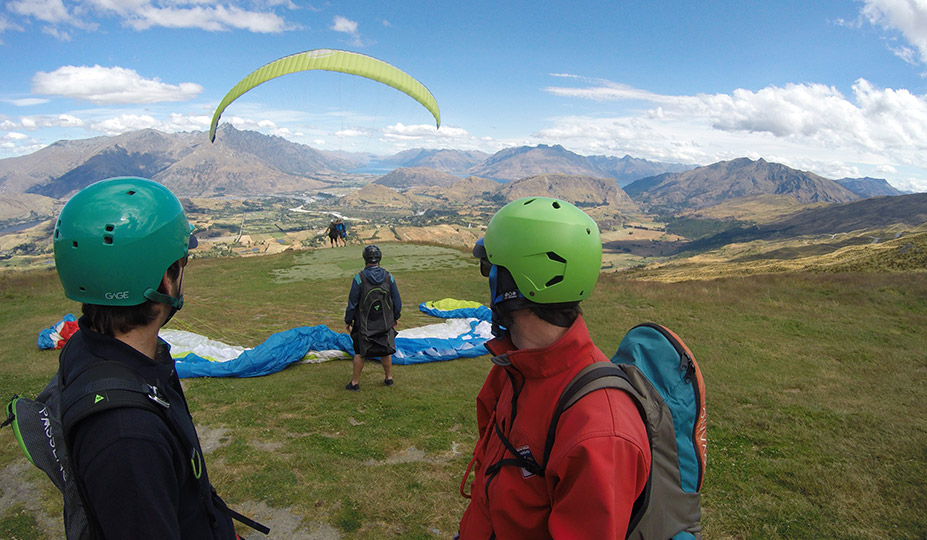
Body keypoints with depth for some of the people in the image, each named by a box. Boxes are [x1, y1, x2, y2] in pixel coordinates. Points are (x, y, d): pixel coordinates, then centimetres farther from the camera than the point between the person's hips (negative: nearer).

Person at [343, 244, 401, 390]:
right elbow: (397, 301, 2)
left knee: (359, 353, 9)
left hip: (364, 324, -2)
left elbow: (352, 302, -10)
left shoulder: (359, 278, -15)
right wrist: (396, 317, 17)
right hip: (385, 323, 3)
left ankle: (355, 382, 16)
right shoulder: (388, 277, -6)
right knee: (386, 351, 17)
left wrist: (348, 320, 2)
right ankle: (389, 378, 28)